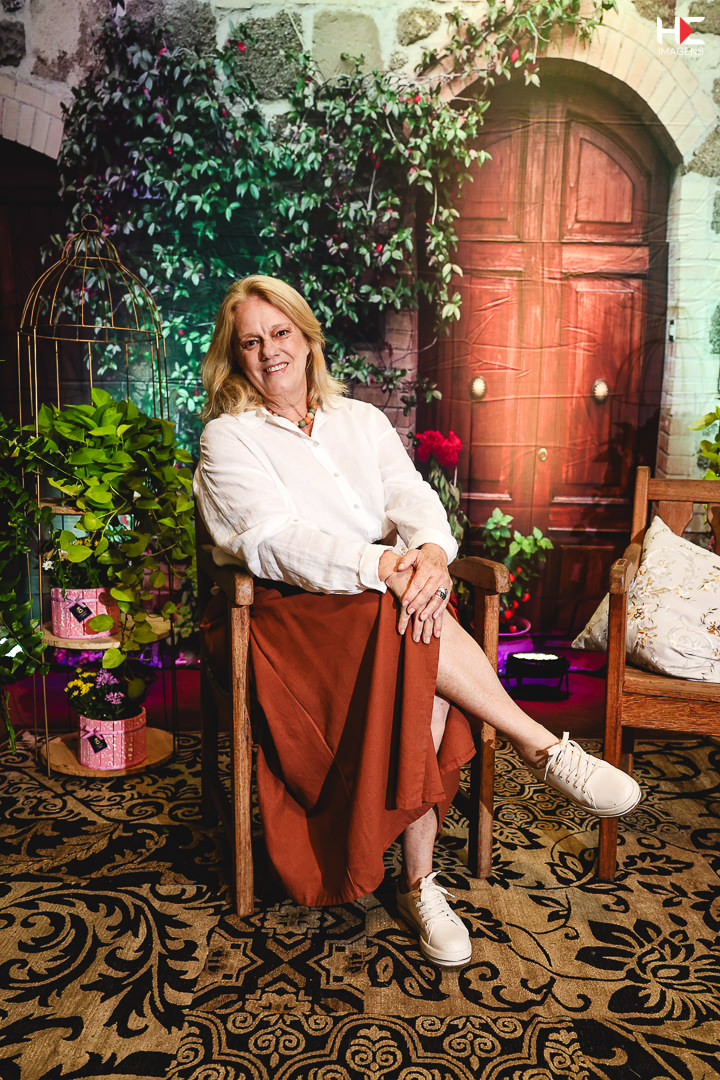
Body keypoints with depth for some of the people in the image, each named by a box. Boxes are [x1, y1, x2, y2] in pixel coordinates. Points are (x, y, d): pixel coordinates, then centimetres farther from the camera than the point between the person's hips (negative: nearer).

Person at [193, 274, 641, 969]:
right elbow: (273, 540, -12)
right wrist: (383, 566, -27)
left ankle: (419, 882, -18)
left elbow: (411, 495, 1)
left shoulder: (362, 420, 18)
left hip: (391, 600, 3)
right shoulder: (227, 438, 4)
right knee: (413, 630, -33)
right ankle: (542, 747, -18)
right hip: (296, 614, -3)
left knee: (421, 667, -30)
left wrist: (431, 550, -25)